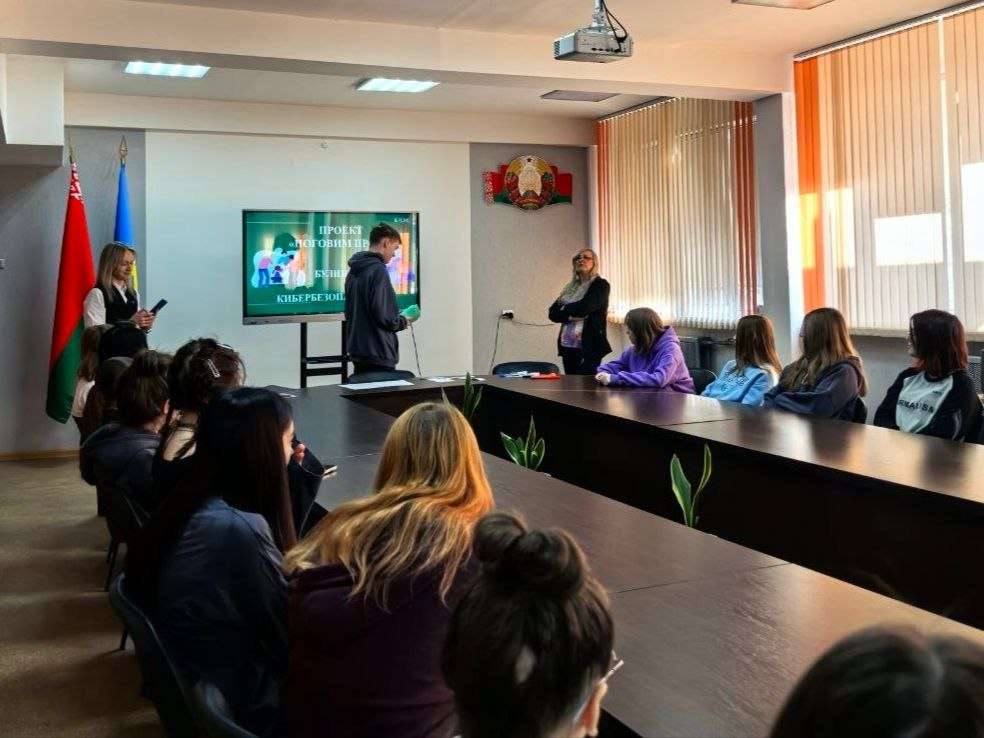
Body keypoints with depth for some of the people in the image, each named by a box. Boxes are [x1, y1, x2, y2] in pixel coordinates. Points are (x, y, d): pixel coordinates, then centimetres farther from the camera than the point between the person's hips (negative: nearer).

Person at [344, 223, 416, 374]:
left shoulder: (353, 271, 12)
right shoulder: (378, 270, -16)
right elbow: (381, 315, -21)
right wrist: (404, 321, -2)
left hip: (357, 351, 9)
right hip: (378, 355, -9)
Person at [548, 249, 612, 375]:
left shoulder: (600, 285, 0)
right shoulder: (570, 288, 17)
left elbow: (584, 308, -15)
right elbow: (552, 313, 8)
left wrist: (564, 309, 2)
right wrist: (570, 316, -10)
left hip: (589, 346, -6)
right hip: (567, 346, 6)